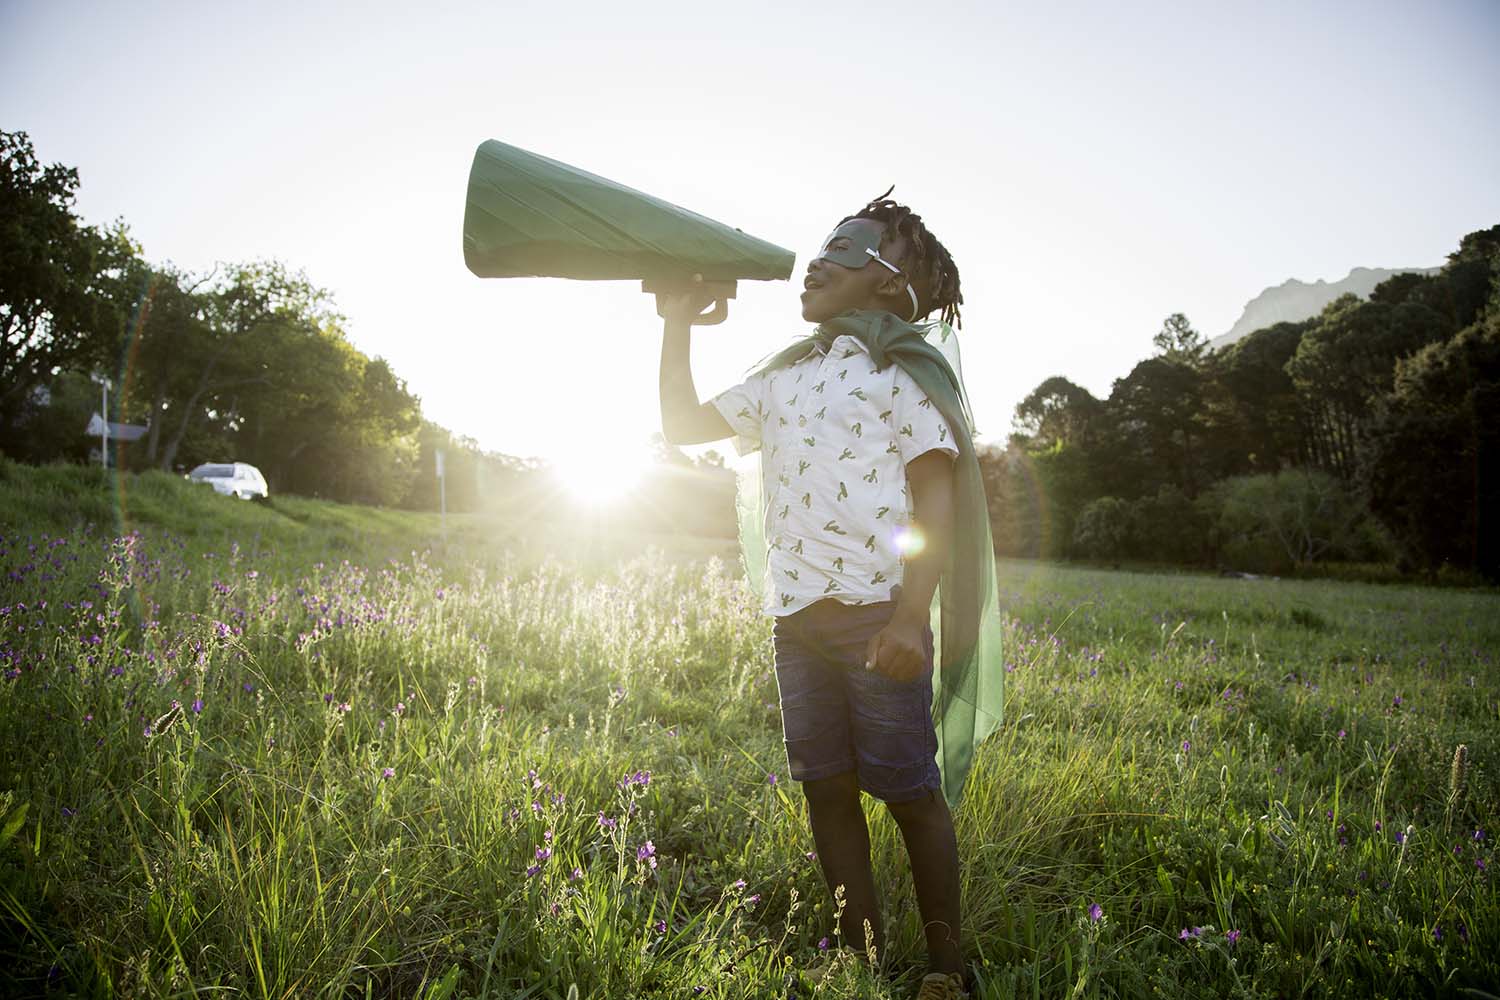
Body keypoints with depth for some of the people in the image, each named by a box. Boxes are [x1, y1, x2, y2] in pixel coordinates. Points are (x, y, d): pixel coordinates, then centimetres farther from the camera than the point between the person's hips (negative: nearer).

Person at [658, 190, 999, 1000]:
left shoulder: (903, 367, -1)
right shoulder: (786, 376, 18)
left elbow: (936, 498, -9)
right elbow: (684, 423, 21)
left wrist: (912, 615, -19)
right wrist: (677, 327, 15)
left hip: (877, 612, -6)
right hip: (795, 615, 7)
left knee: (908, 790, 0)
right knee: (825, 790, 9)